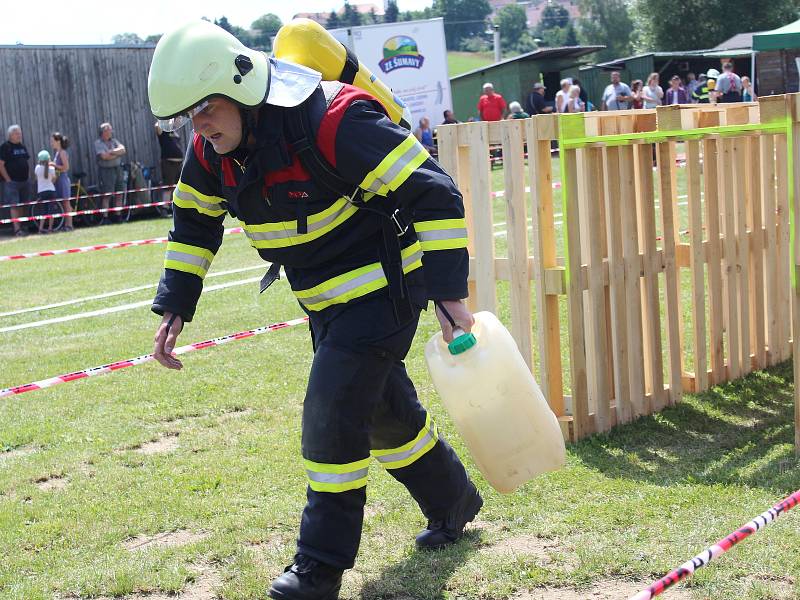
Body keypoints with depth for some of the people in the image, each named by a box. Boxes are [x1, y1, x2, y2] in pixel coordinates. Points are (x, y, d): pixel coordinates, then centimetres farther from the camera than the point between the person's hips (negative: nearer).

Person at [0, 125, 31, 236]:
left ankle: (20, 226, 18)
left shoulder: (22, 146, 14)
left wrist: (28, 175, 14)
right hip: (12, 181, -7)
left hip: (23, 181, 7)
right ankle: (17, 229, -14)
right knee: (14, 205, -10)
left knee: (21, 205, 11)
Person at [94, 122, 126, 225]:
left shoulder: (114, 140, 14)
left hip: (118, 169, 6)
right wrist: (118, 153, -5)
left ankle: (117, 216, 14)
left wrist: (112, 152, -15)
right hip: (107, 170, -6)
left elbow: (122, 149, 0)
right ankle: (105, 218, -8)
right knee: (107, 195, -9)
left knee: (119, 194, 6)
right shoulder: (98, 143, -3)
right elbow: (104, 156, -16)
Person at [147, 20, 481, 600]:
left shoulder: (331, 120, -29)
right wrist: (174, 308, 7)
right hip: (327, 301, 8)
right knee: (384, 408, 19)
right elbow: (194, 222, 13)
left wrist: (449, 292, -29)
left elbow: (433, 195, -28)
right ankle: (453, 503, 42)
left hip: (382, 287, -8)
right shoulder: (212, 148, -5)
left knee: (332, 416, -12)